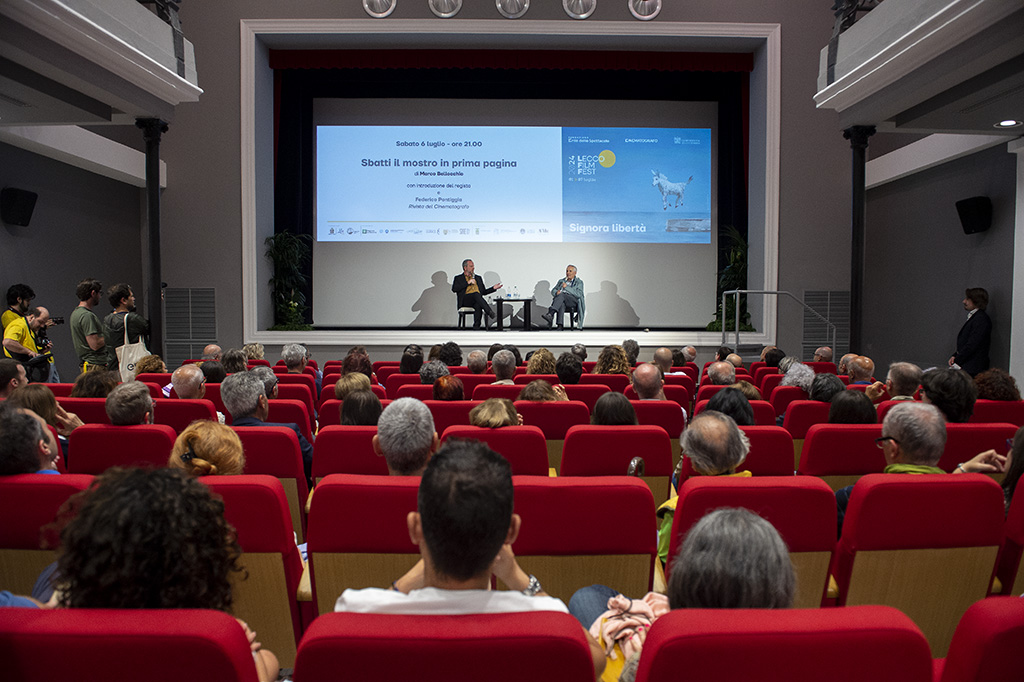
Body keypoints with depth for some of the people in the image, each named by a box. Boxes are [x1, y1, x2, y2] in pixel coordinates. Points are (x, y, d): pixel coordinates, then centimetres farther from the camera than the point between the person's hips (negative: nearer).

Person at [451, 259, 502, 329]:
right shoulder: (458, 278, 18)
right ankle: (490, 313, -51)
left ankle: (476, 326, -43)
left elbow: (484, 292, 29)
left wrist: (493, 288, 12)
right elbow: (454, 289, -1)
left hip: (477, 300, 3)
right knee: (476, 294, -37)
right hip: (465, 301, -3)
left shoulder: (478, 278, 31)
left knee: (478, 305, -38)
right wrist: (468, 283, -3)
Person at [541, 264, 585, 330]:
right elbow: (553, 291, 16)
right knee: (561, 304, -37)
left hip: (574, 302, -3)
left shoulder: (579, 282, 12)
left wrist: (567, 287, -14)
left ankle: (550, 314, -51)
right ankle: (560, 325, -51)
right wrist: (556, 292, -9)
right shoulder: (561, 281, 26)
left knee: (561, 295, -35)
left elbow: (579, 294, -6)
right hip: (562, 300, 3)